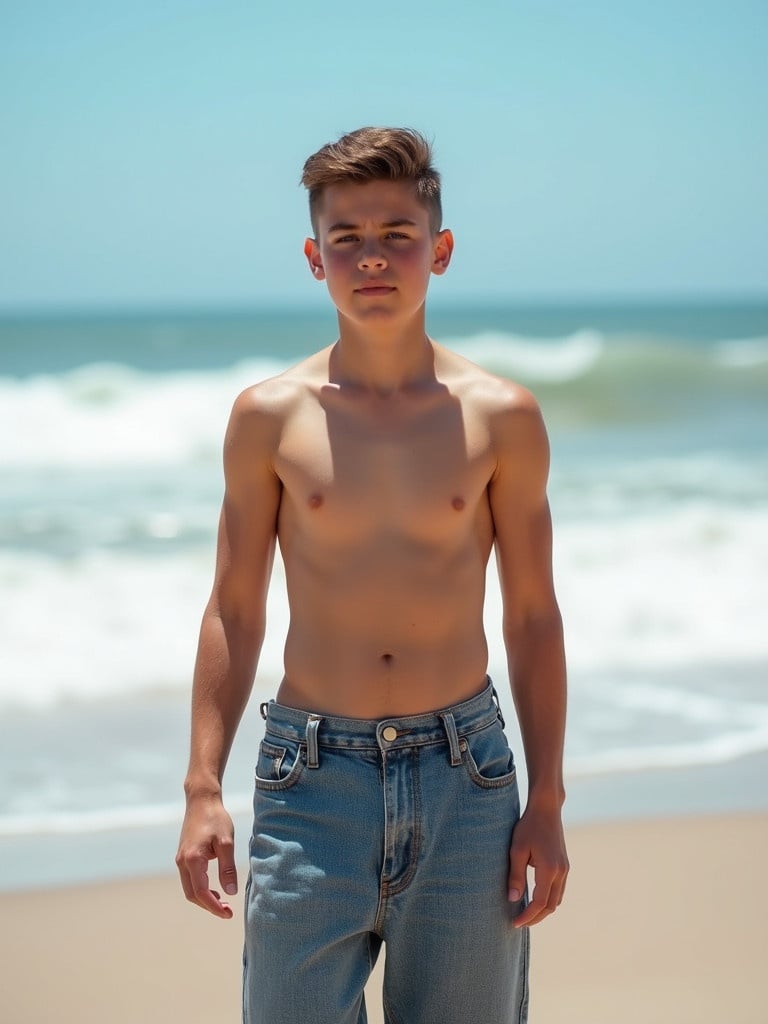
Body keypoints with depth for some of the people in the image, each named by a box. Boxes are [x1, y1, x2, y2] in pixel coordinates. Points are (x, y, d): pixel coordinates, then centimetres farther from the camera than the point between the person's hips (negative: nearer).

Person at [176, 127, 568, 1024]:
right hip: (314, 779, 0)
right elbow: (233, 612, 6)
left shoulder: (500, 418, 1)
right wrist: (202, 790, 0)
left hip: (464, 779, 1)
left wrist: (547, 803, 2)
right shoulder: (269, 417, 1)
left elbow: (532, 618, 5)